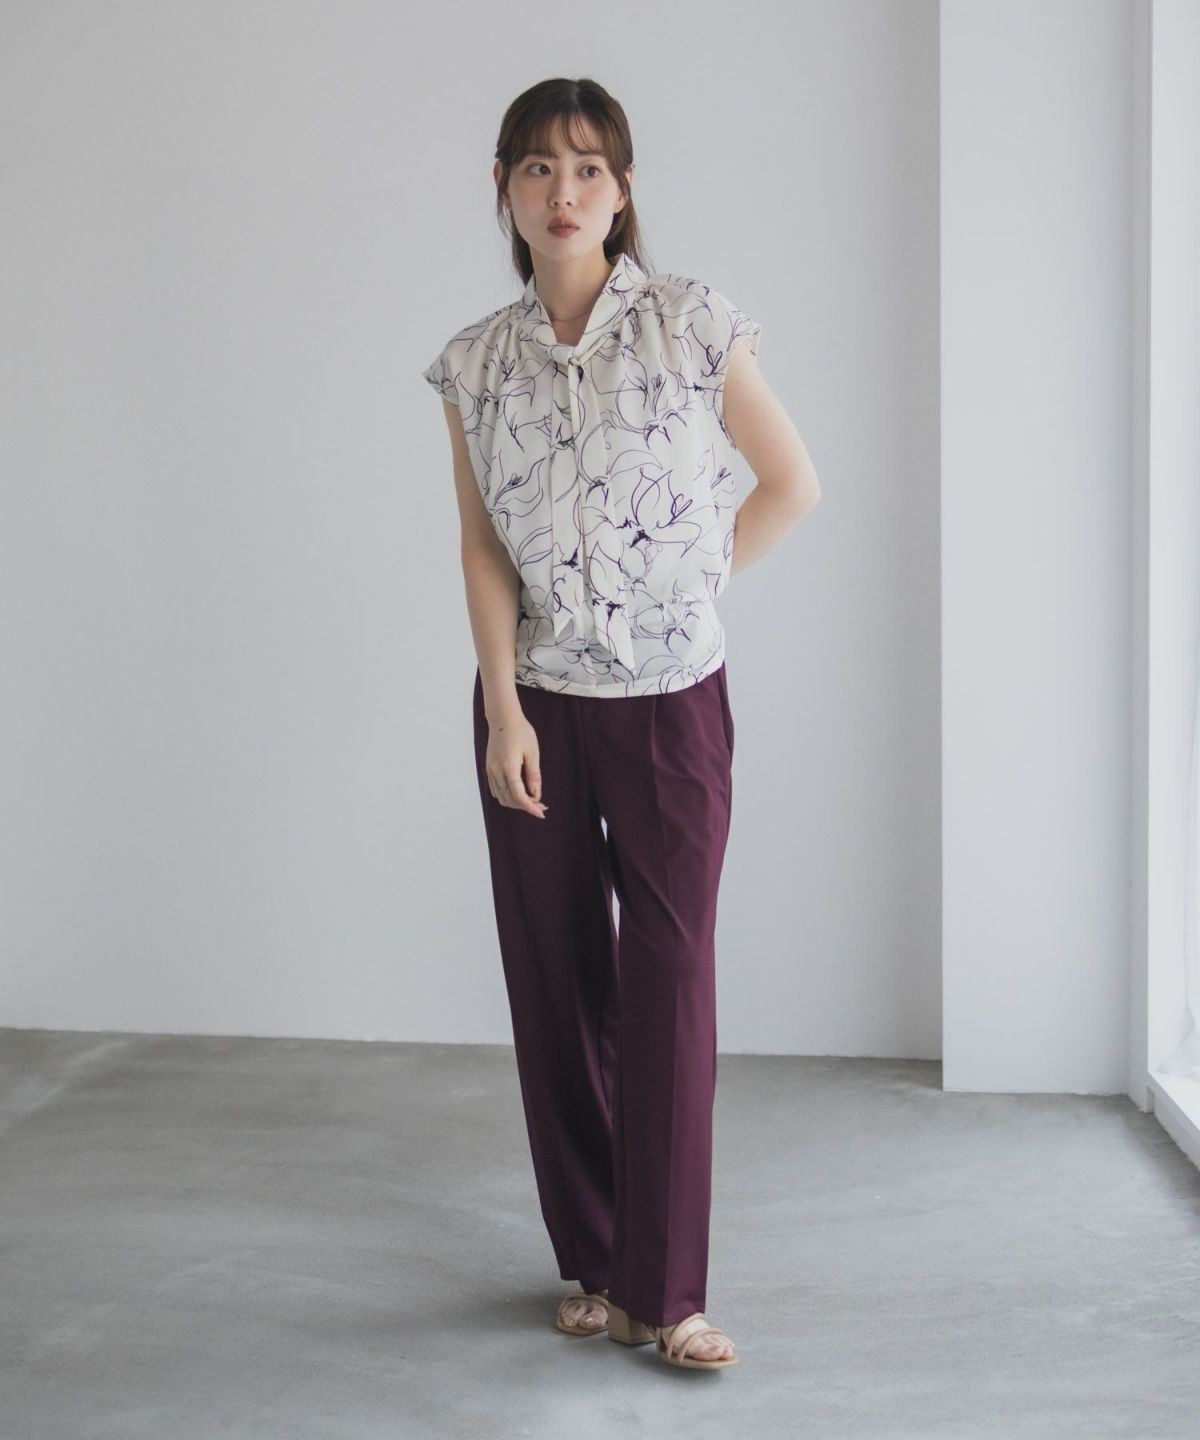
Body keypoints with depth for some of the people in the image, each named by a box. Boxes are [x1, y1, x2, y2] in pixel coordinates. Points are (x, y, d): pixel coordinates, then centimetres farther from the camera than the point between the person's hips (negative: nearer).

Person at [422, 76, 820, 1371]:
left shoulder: (692, 323, -3)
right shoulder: (474, 363, 3)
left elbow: (791, 483, 4)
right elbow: (483, 549, 0)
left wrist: (698, 580, 1)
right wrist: (503, 708, -8)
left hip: (673, 698, -2)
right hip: (533, 706, 2)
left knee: (670, 983, -2)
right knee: (556, 981, 7)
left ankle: (668, 1289, 8)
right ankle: (595, 1263, 22)